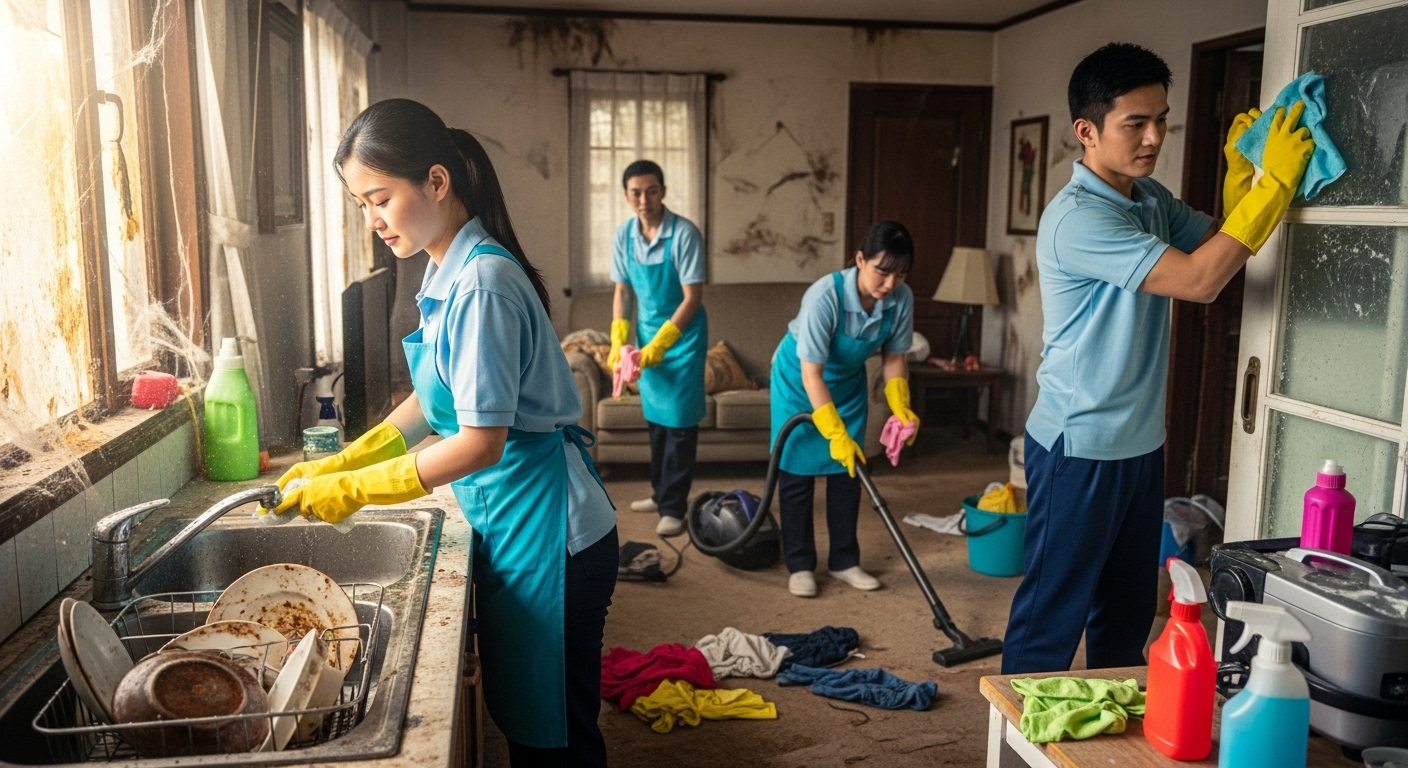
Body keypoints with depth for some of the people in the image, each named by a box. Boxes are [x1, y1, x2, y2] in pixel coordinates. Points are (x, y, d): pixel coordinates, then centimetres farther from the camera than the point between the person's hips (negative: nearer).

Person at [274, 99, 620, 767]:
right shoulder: (449, 271, 9)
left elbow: (480, 442, -23)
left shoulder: (482, 285, -22)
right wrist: (342, 462, 8)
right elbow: (437, 400, 16)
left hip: (547, 536, -9)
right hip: (511, 522, 9)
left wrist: (354, 490, -17)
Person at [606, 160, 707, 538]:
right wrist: (618, 343, -4)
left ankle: (674, 507, 1)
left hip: (683, 334, -5)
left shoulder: (684, 233, -19)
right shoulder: (624, 234, -3)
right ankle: (661, 493, 27)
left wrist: (661, 343, -22)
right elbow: (622, 292, 5)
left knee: (680, 418, -4)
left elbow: (693, 297, -19)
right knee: (655, 417, 13)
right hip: (649, 333, 5)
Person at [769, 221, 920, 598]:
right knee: (797, 472, -2)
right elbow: (811, 373, -34)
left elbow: (894, 357, -6)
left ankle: (844, 561, 17)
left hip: (848, 382, 5)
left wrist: (901, 408, -20)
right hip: (799, 380, -5)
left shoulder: (902, 299, -22)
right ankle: (800, 565, 9)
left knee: (848, 471, 6)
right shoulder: (825, 296, -37)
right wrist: (836, 434, -37)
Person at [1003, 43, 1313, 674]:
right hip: (1079, 448, -9)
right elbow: (1199, 279, -26)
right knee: (1054, 607, 3)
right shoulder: (1077, 219, -22)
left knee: (1129, 607, 20)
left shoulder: (1151, 198, 6)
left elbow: (1218, 246, 13)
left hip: (1140, 442, 9)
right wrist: (1275, 181, -22)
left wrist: (1241, 172, -2)